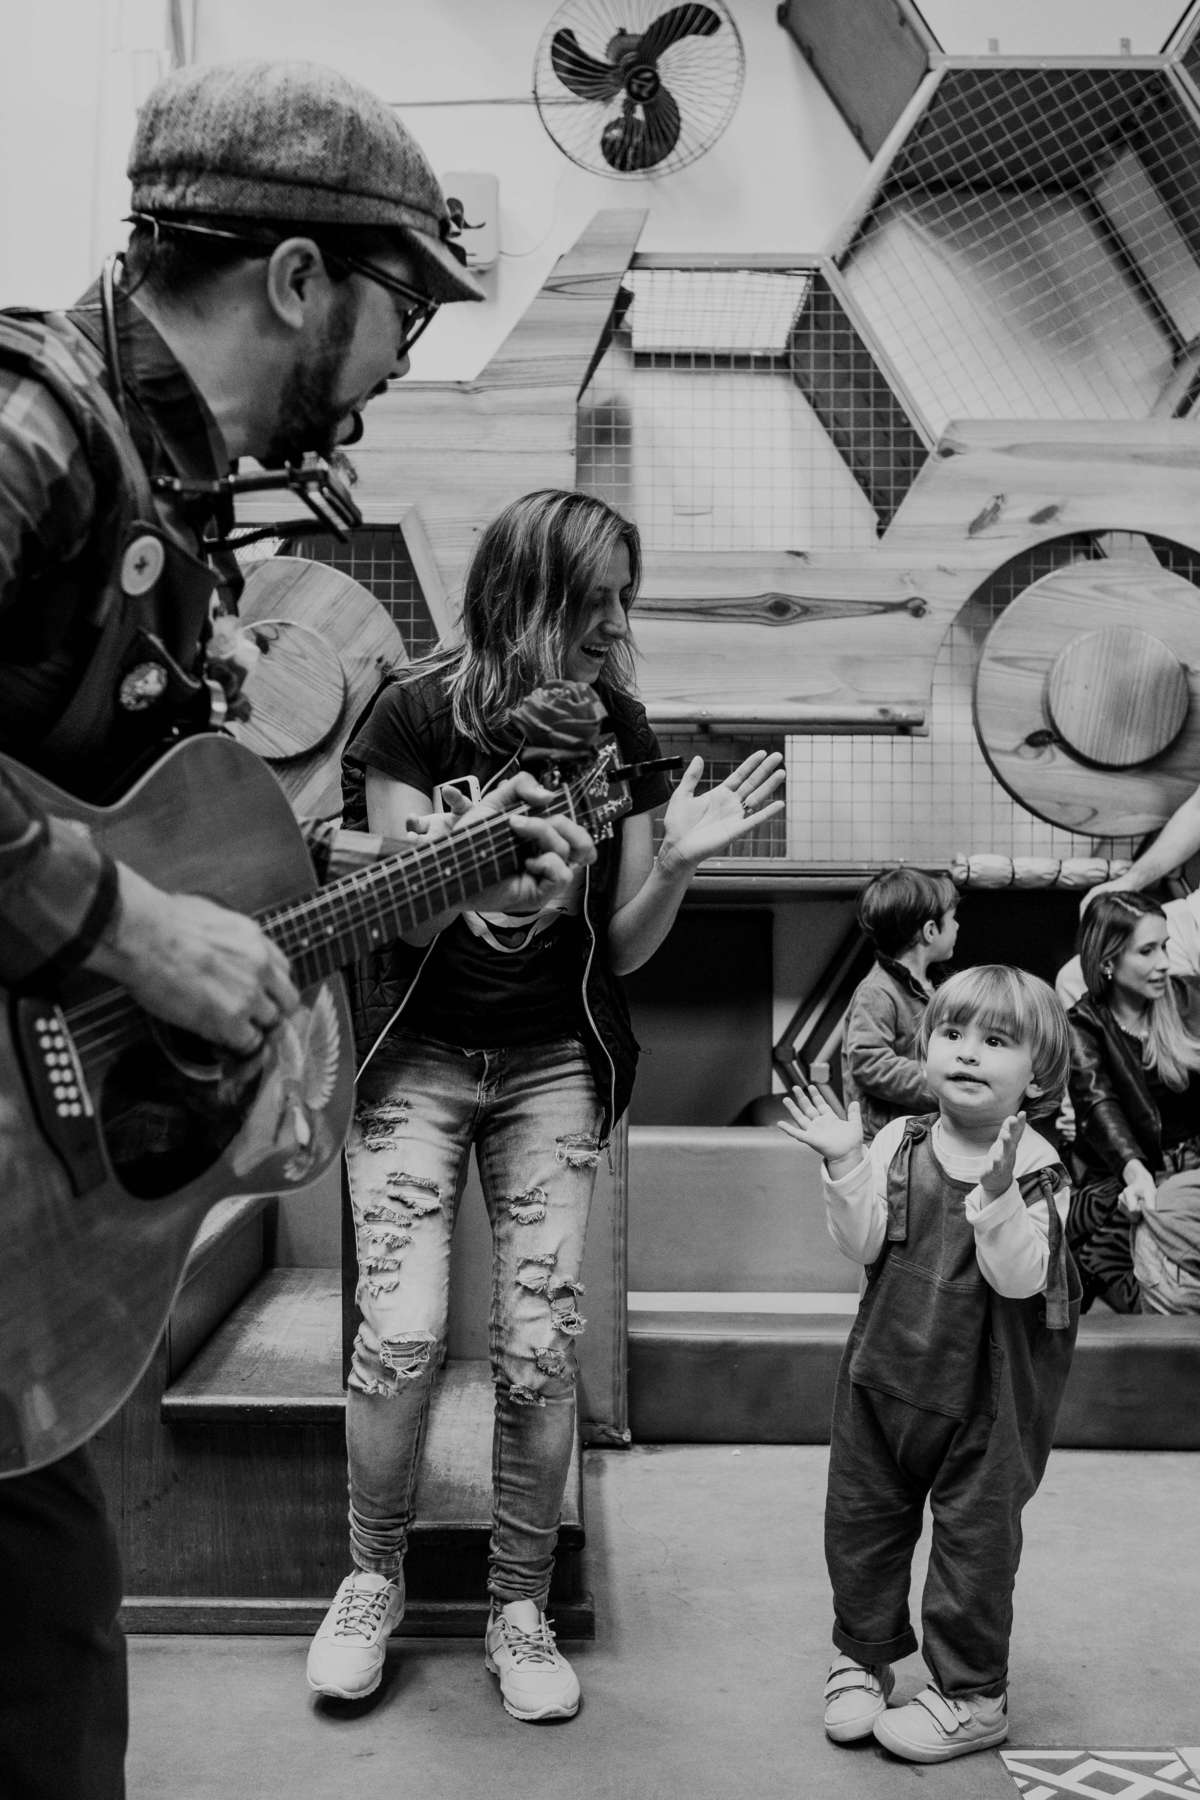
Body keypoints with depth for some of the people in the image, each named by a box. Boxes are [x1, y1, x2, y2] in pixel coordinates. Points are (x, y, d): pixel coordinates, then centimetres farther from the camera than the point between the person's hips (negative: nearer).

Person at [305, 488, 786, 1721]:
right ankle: (372, 1577, 16)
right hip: (420, 1054, -2)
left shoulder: (616, 729, 0)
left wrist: (678, 859, -17)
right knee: (401, 1335, -10)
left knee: (540, 1352, -4)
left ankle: (519, 1608, 16)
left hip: (553, 1065, 2)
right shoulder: (419, 712, -8)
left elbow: (623, 946, 2)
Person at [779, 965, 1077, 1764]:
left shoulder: (1039, 1172, -14)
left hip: (984, 1393, -4)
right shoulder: (900, 1144, -3)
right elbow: (863, 1243, -8)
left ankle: (971, 1693, 23)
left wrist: (996, 1195, -37)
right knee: (862, 1519, 13)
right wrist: (846, 1164, -20)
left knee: (975, 1537, 6)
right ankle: (864, 1656, 34)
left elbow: (1019, 1278, -24)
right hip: (885, 1369, 4)